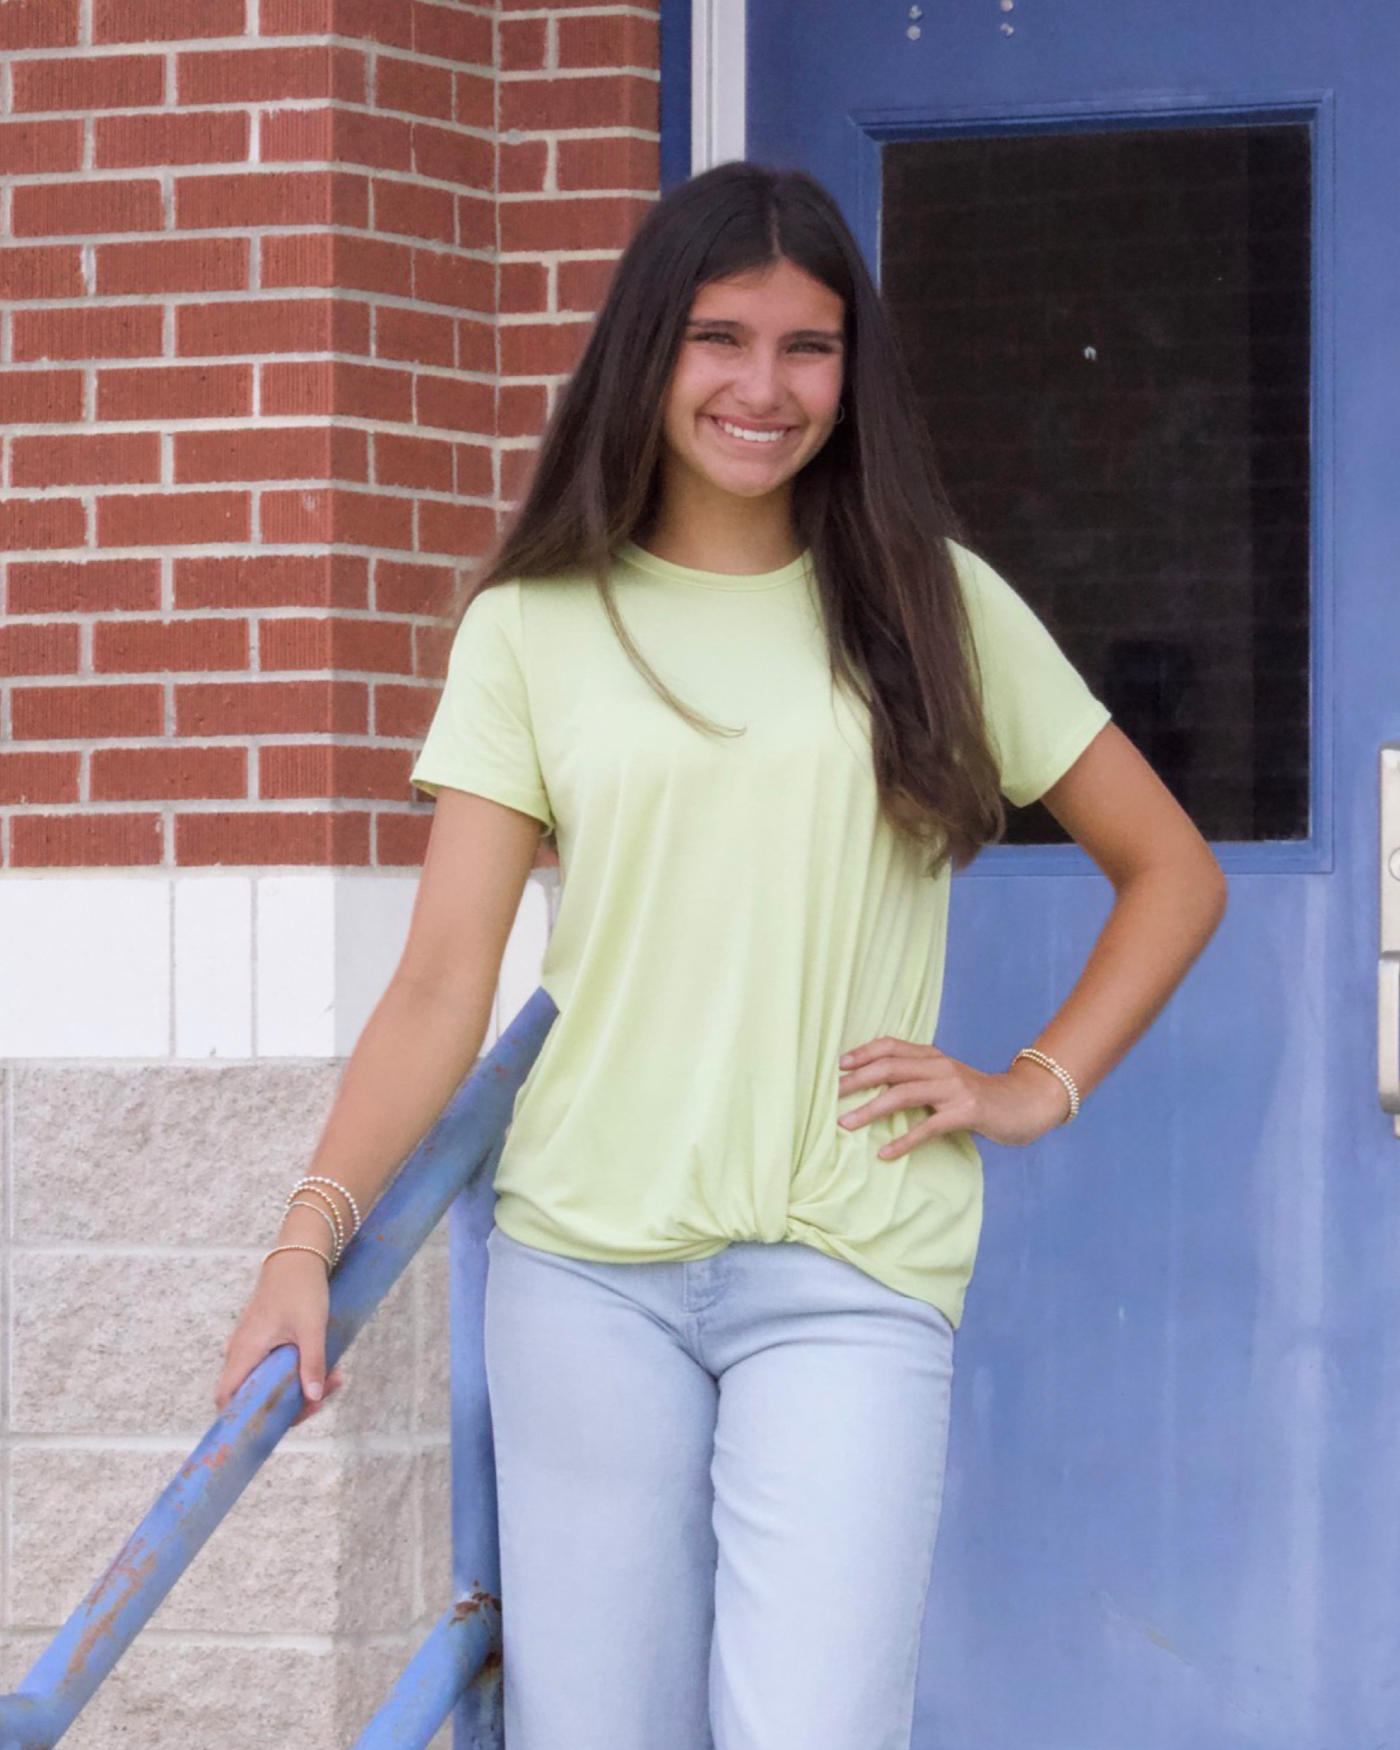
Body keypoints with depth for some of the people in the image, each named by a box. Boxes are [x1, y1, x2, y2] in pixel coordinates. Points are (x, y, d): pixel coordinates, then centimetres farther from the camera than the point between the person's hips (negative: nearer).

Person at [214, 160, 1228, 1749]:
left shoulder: (932, 604, 8)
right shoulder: (533, 628, 7)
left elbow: (1172, 872, 16)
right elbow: (442, 980, 1)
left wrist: (1038, 1085, 3)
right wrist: (309, 1236, -10)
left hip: (849, 1277, -1)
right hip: (582, 1261, 1)